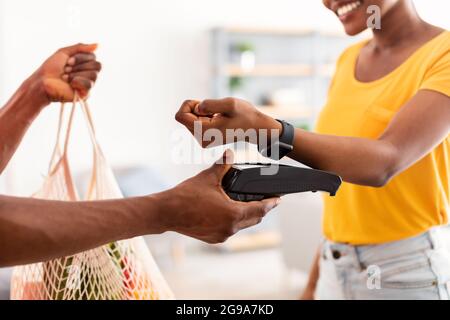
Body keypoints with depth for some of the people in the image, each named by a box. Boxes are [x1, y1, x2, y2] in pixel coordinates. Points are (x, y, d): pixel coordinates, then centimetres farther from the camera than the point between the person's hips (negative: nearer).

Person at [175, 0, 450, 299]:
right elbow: (342, 192, 11)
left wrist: (260, 128, -37)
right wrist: (315, 283, 12)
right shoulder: (349, 61, 8)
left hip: (415, 273, -5)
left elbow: (384, 162, -26)